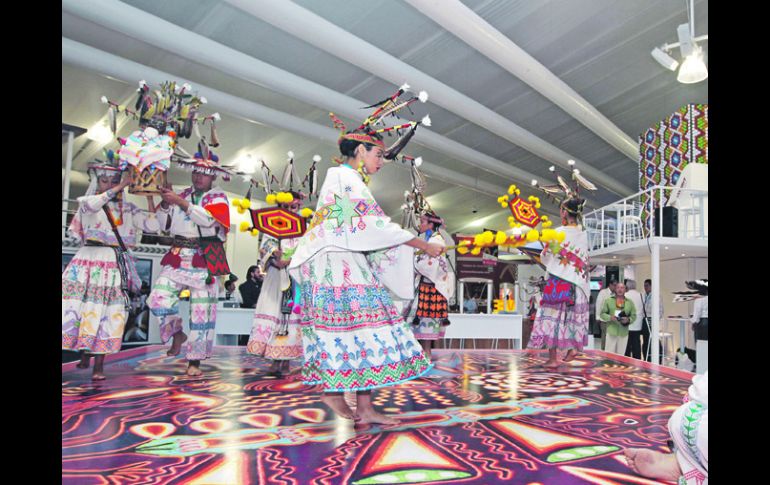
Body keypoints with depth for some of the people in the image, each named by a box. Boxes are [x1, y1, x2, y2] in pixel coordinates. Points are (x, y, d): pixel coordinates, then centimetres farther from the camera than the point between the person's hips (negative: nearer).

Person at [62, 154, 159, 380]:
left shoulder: (128, 208, 11)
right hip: (89, 260, -1)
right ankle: (84, 355, 17)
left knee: (108, 311, -3)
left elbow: (152, 226, 0)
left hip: (116, 264, 1)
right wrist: (120, 187, -17)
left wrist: (150, 198, -3)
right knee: (82, 307, -5)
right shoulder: (87, 202, 8)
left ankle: (99, 365, 3)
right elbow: (92, 205, -17)